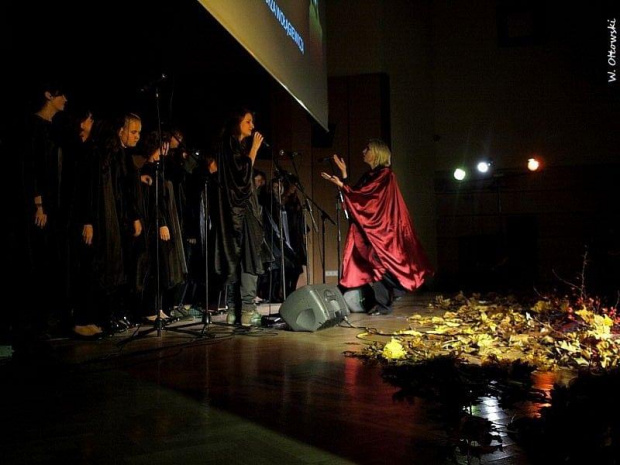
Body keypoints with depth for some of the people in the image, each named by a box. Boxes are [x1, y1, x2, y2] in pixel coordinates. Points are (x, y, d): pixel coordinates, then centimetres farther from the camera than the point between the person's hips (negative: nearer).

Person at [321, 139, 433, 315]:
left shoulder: (385, 174, -9)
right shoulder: (369, 175, 16)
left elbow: (363, 194, -17)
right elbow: (356, 194, 12)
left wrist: (341, 185, -17)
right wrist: (344, 174, 12)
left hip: (380, 227, -8)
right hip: (368, 226, 8)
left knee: (378, 262, -9)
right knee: (373, 264, 5)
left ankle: (384, 305, -2)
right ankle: (382, 303, 10)